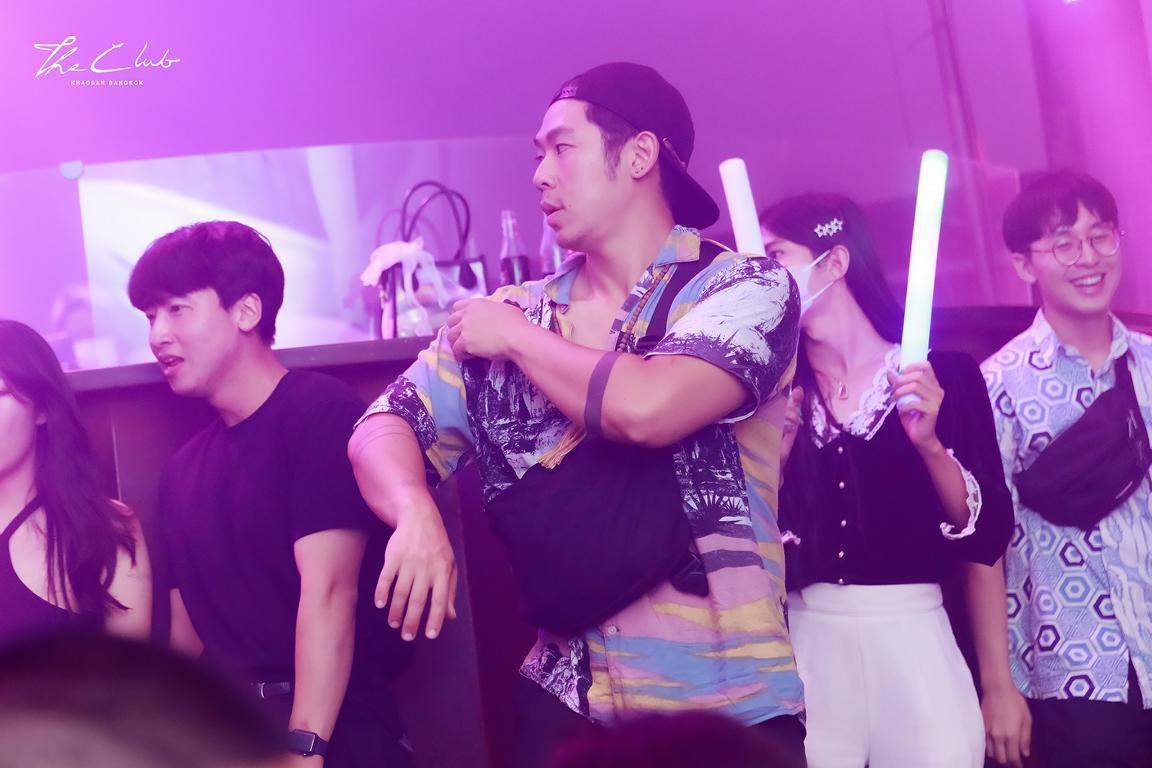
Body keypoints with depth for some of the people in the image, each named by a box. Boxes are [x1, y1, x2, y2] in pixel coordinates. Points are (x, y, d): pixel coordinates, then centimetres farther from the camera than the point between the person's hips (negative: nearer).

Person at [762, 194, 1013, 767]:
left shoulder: (947, 374, -1)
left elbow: (990, 538, -5)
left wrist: (928, 442, -16)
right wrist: (774, 451, -9)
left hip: (912, 642, -2)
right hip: (804, 647, 2)